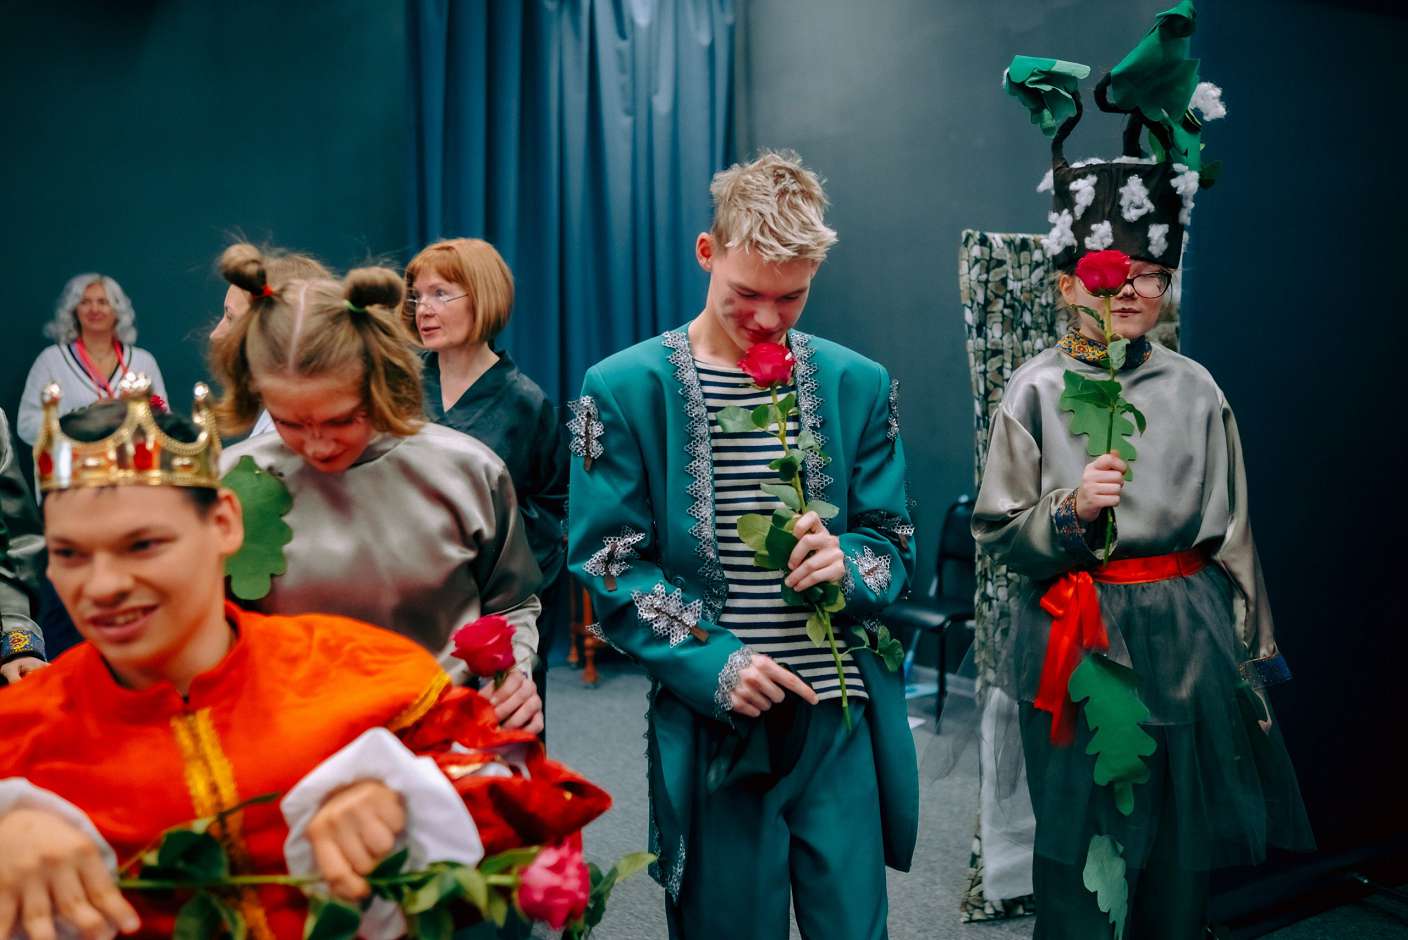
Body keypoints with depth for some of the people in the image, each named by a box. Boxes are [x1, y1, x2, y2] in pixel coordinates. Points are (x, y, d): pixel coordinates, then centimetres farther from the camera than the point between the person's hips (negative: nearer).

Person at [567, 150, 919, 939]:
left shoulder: (858, 385, 4)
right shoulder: (627, 388, -4)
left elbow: (894, 546, 8)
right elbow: (609, 564, -5)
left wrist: (848, 565, -15)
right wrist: (712, 665, -15)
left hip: (840, 720, 2)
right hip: (712, 727, -1)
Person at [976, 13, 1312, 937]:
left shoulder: (1195, 391, 1)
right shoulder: (1035, 391, -5)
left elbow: (1231, 536, 7)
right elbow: (999, 536, -2)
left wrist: (1252, 657, 9)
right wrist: (1069, 510, -20)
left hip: (1185, 638, 2)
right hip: (1073, 643, -2)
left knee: (1181, 847, 12)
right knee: (1081, 851, 8)